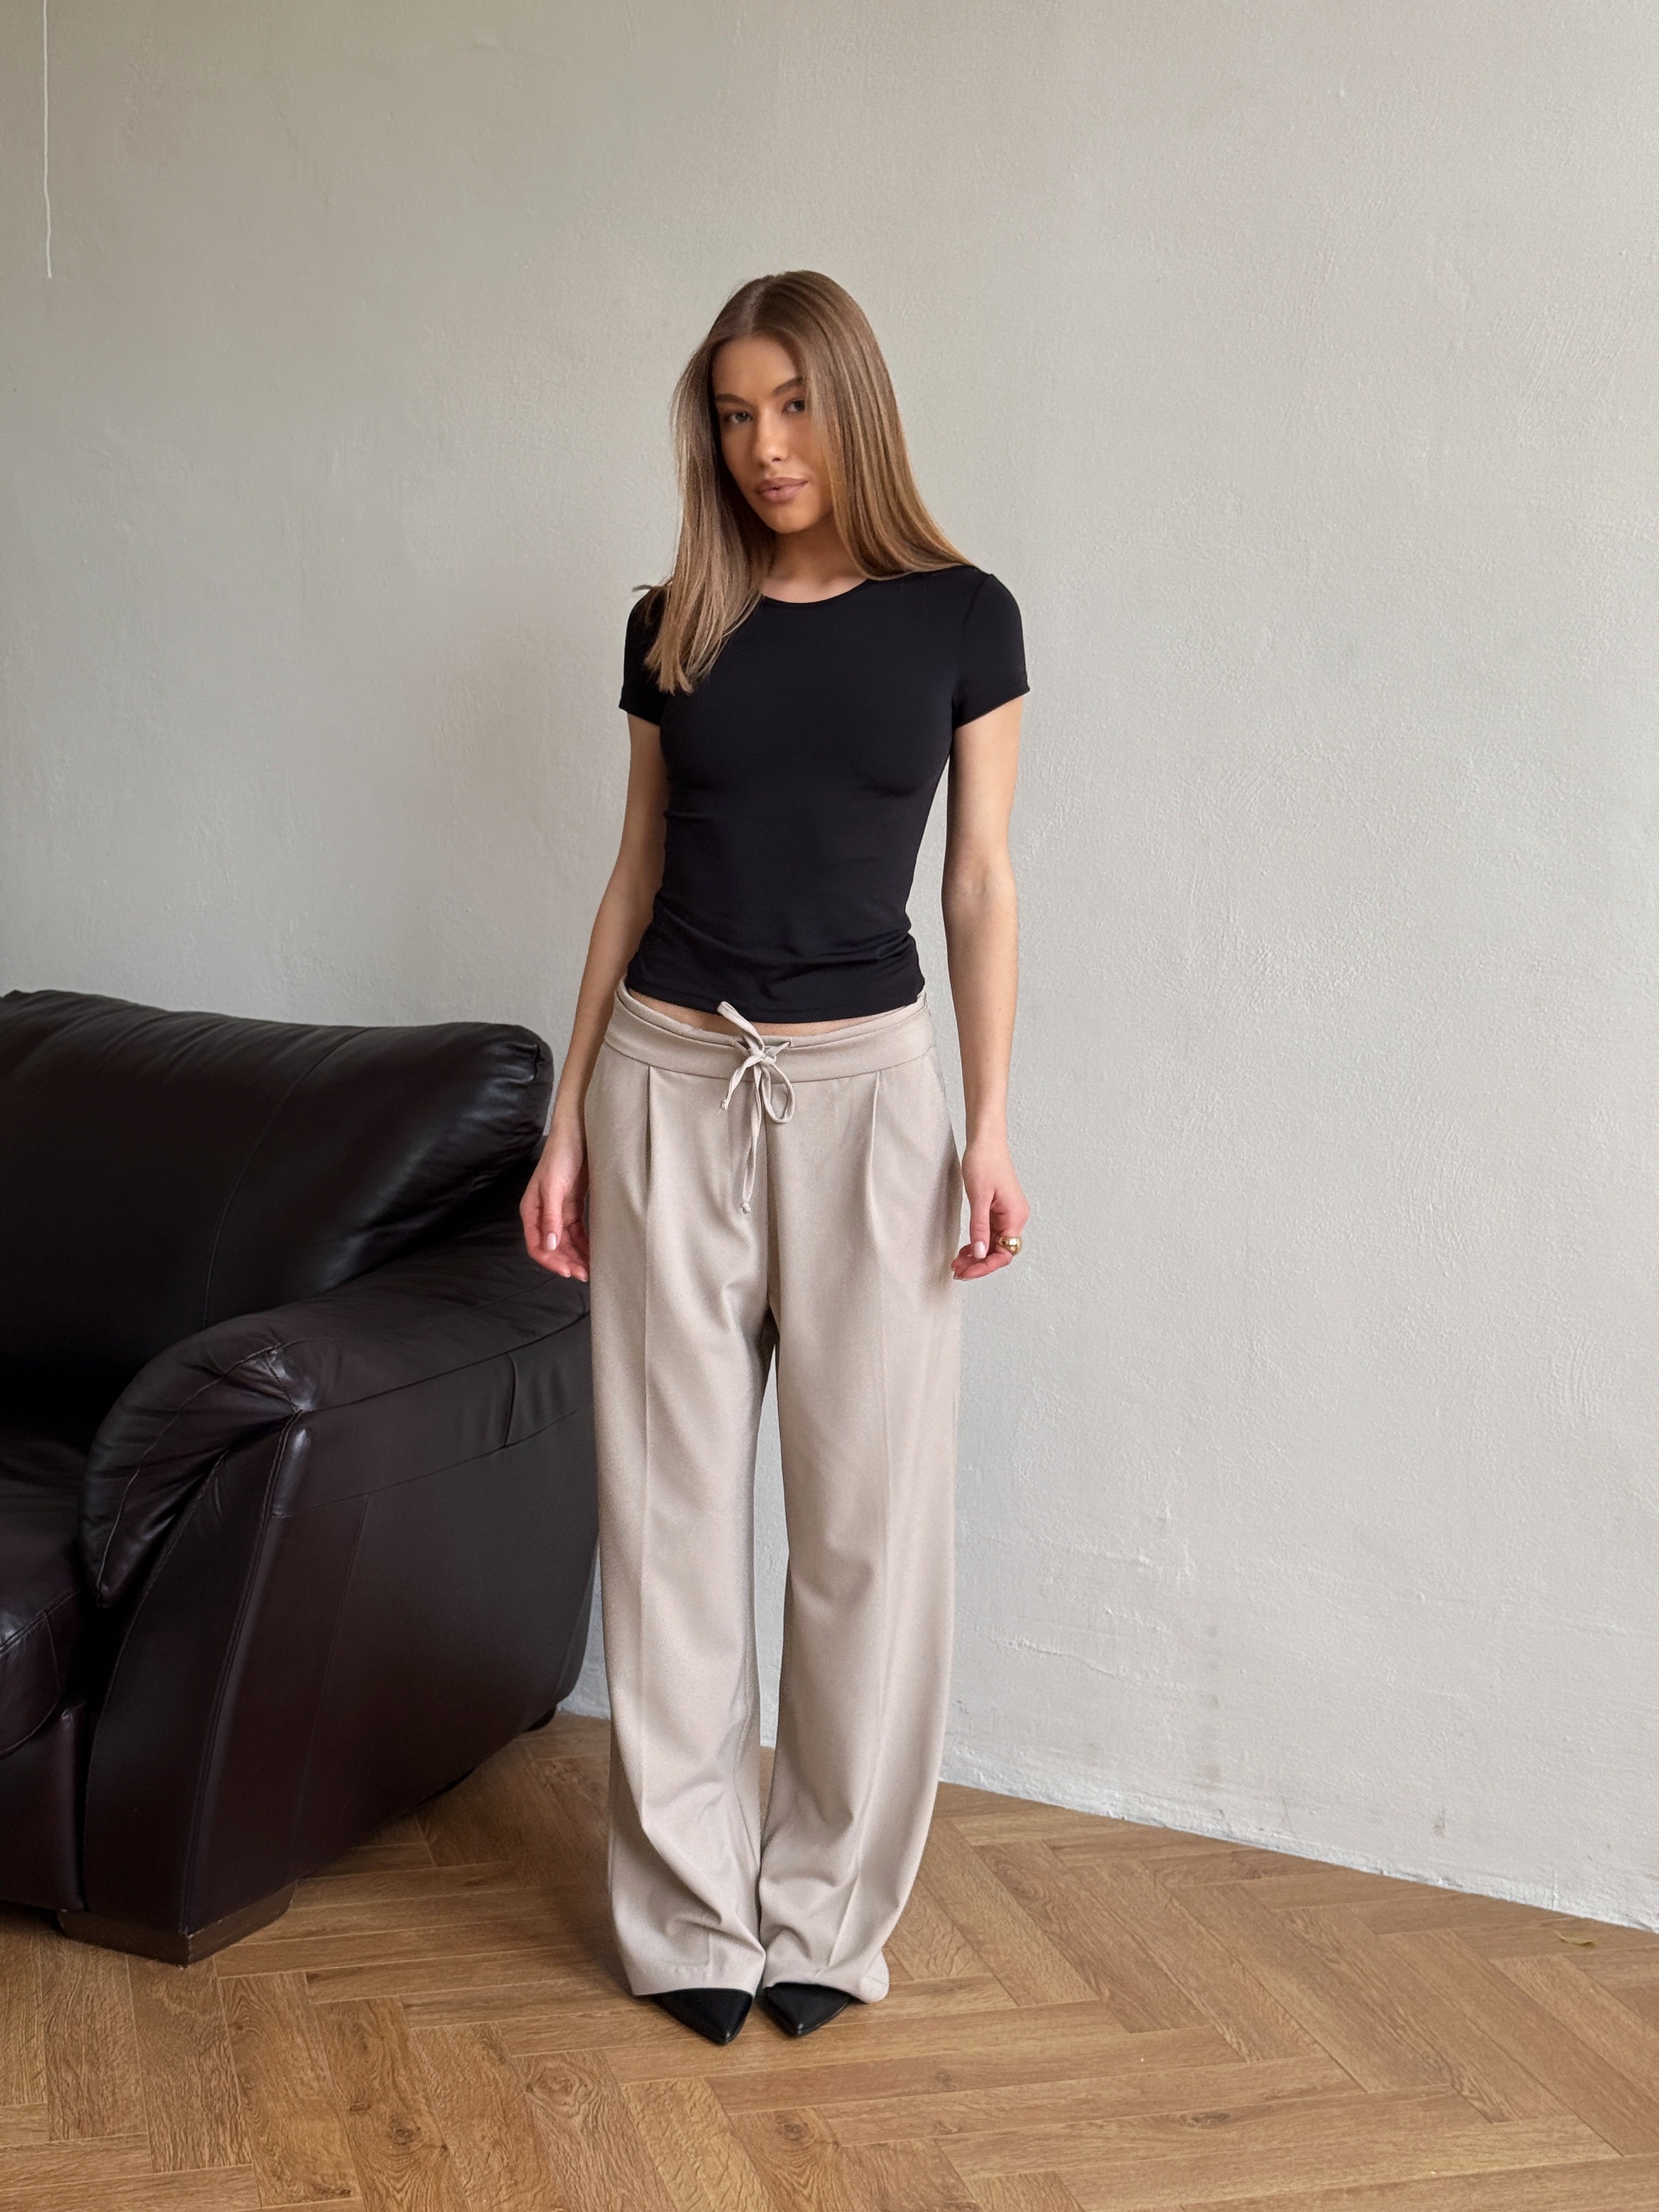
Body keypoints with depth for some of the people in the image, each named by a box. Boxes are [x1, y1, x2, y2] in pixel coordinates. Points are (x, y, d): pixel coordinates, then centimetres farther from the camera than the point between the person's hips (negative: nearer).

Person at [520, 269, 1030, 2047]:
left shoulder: (960, 615, 1)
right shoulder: (674, 625, 6)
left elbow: (981, 882, 1)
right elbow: (636, 874, 10)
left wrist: (991, 1126, -6)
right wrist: (568, 1121, 7)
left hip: (864, 1083, -2)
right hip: (670, 1080, 2)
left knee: (870, 1505, 1)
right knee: (671, 1499, 5)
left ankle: (827, 1904, 18)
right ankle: (691, 1910, 19)